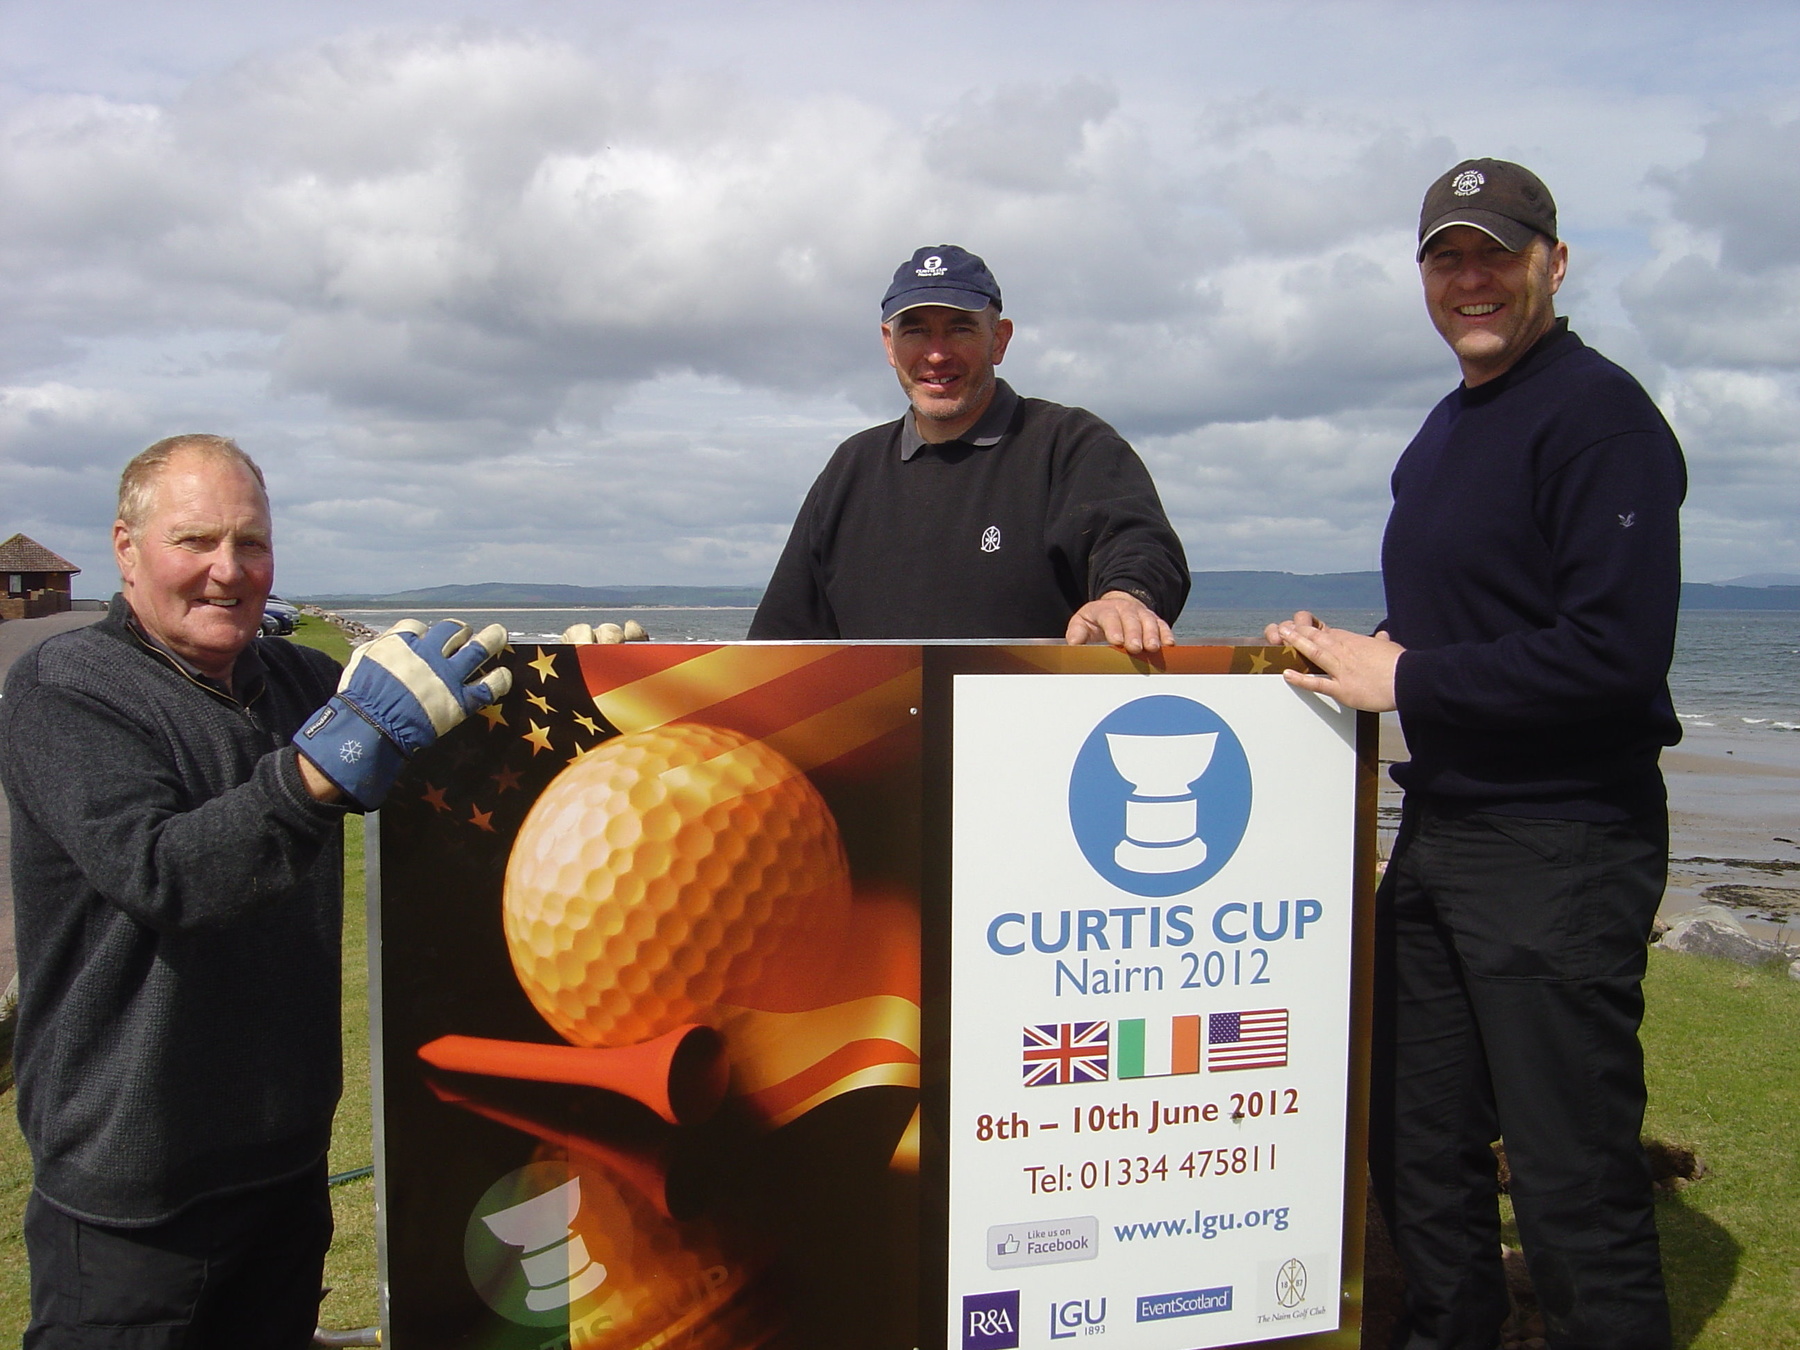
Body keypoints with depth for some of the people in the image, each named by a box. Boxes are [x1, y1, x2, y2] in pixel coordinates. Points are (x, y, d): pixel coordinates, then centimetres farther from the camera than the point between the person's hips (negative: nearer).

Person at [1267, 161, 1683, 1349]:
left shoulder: (1598, 413, -12)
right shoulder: (1445, 430, 16)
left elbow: (1617, 653, -21)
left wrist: (1404, 679, -16)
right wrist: (1344, 652, 5)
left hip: (1561, 848, -9)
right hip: (1439, 828, 9)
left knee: (1572, 1180, 1)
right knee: (1420, 1144, 18)